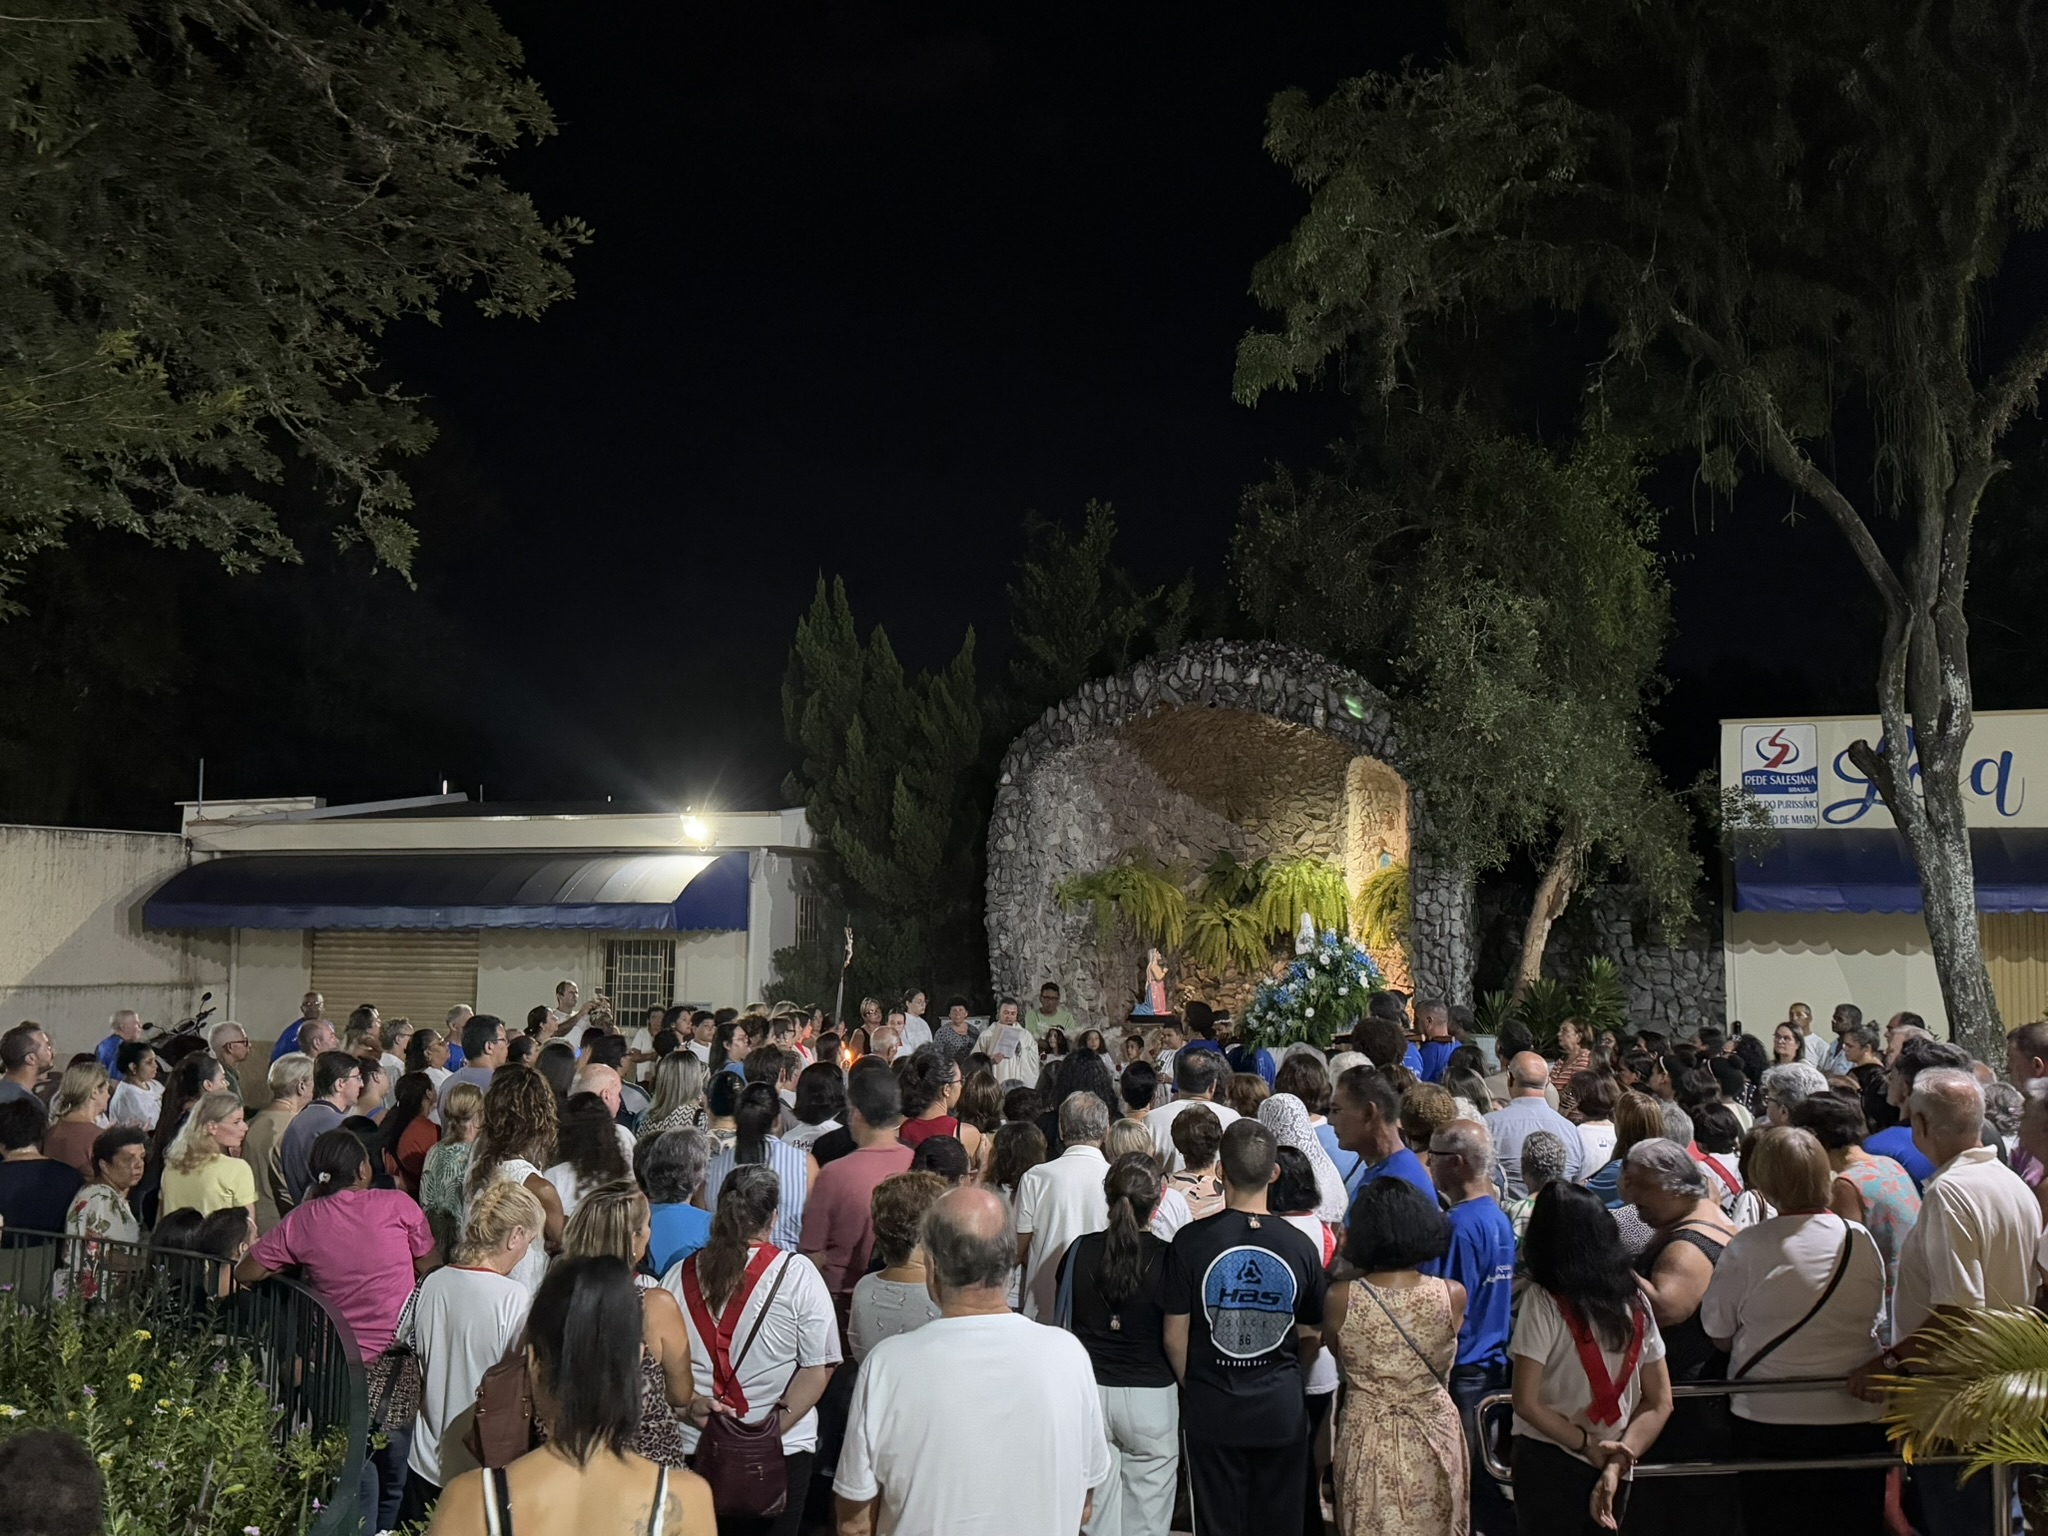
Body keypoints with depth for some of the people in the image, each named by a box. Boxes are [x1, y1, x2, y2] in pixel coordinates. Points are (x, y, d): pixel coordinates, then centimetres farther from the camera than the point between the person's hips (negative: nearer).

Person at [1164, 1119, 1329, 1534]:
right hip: (1281, 1410, 1)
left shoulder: (1190, 1240, -13)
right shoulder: (1300, 1246, -8)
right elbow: (1313, 1337, 4)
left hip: (1212, 1410, -1)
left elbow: (1175, 1336, -8)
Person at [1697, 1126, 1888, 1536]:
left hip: (1772, 1421, -3)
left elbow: (1718, 1333, -7)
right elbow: (1873, 1321, 9)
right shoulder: (1861, 1241, -4)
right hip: (1857, 1420, 3)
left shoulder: (1746, 1248, -15)